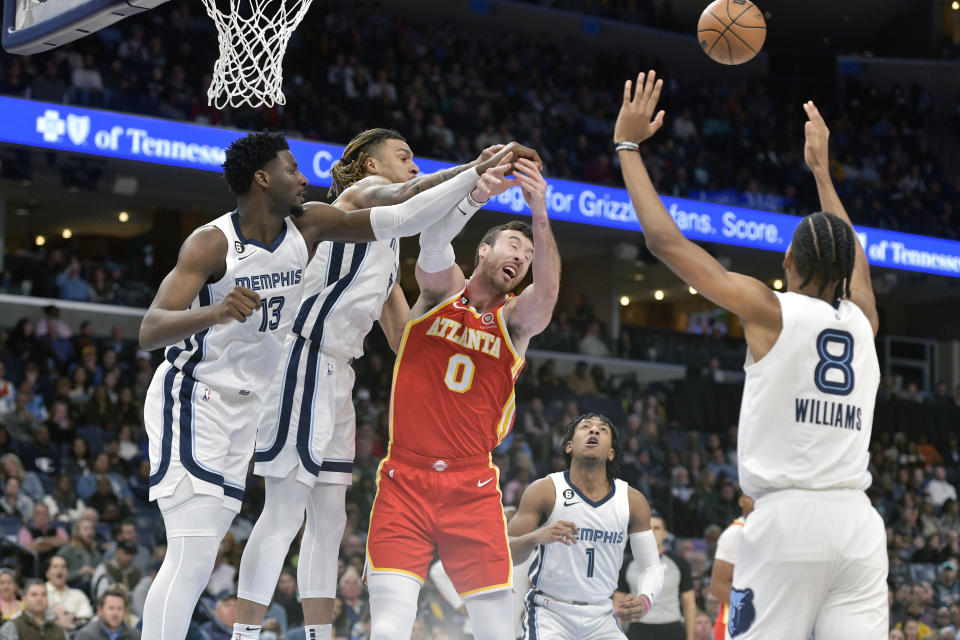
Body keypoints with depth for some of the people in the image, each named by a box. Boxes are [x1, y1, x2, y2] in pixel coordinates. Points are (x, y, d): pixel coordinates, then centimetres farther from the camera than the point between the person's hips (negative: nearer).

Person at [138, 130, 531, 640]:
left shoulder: (308, 225, -1)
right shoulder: (212, 243, -19)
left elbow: (401, 219, -1)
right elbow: (149, 333, -27)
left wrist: (477, 174, -6)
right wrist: (214, 312, -46)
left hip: (244, 406, 7)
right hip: (192, 400, -7)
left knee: (199, 561, 7)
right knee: (191, 557, -19)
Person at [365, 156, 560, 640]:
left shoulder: (515, 318, 8)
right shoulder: (441, 288, 9)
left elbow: (547, 292, -16)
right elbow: (434, 242, -13)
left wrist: (540, 216, -32)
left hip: (473, 491, 1)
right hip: (405, 482, -1)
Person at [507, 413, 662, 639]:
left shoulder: (633, 501, -1)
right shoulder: (545, 491, -9)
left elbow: (652, 566, 6)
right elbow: (503, 555, -11)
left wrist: (645, 600, -16)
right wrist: (535, 538, -33)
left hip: (600, 618, 4)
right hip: (549, 613, -4)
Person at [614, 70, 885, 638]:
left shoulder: (771, 311, 0)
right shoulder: (863, 321, 13)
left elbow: (665, 240, 4)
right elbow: (851, 258, 37)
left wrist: (628, 145, 13)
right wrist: (822, 169, 47)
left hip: (789, 519, -4)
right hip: (859, 524, 4)